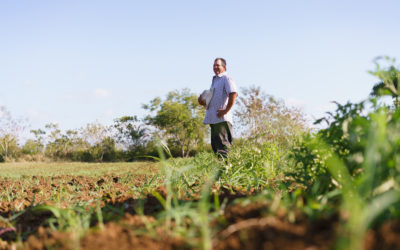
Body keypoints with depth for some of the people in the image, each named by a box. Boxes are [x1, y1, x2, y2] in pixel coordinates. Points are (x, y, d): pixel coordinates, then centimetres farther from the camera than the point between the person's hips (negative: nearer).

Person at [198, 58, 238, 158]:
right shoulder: (214, 80, 23)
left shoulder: (226, 79, -5)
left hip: (222, 118, -10)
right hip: (213, 119, 10)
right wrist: (203, 102, 11)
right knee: (215, 144, 11)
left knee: (223, 144, -12)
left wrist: (226, 110, -21)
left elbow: (233, 94, -21)